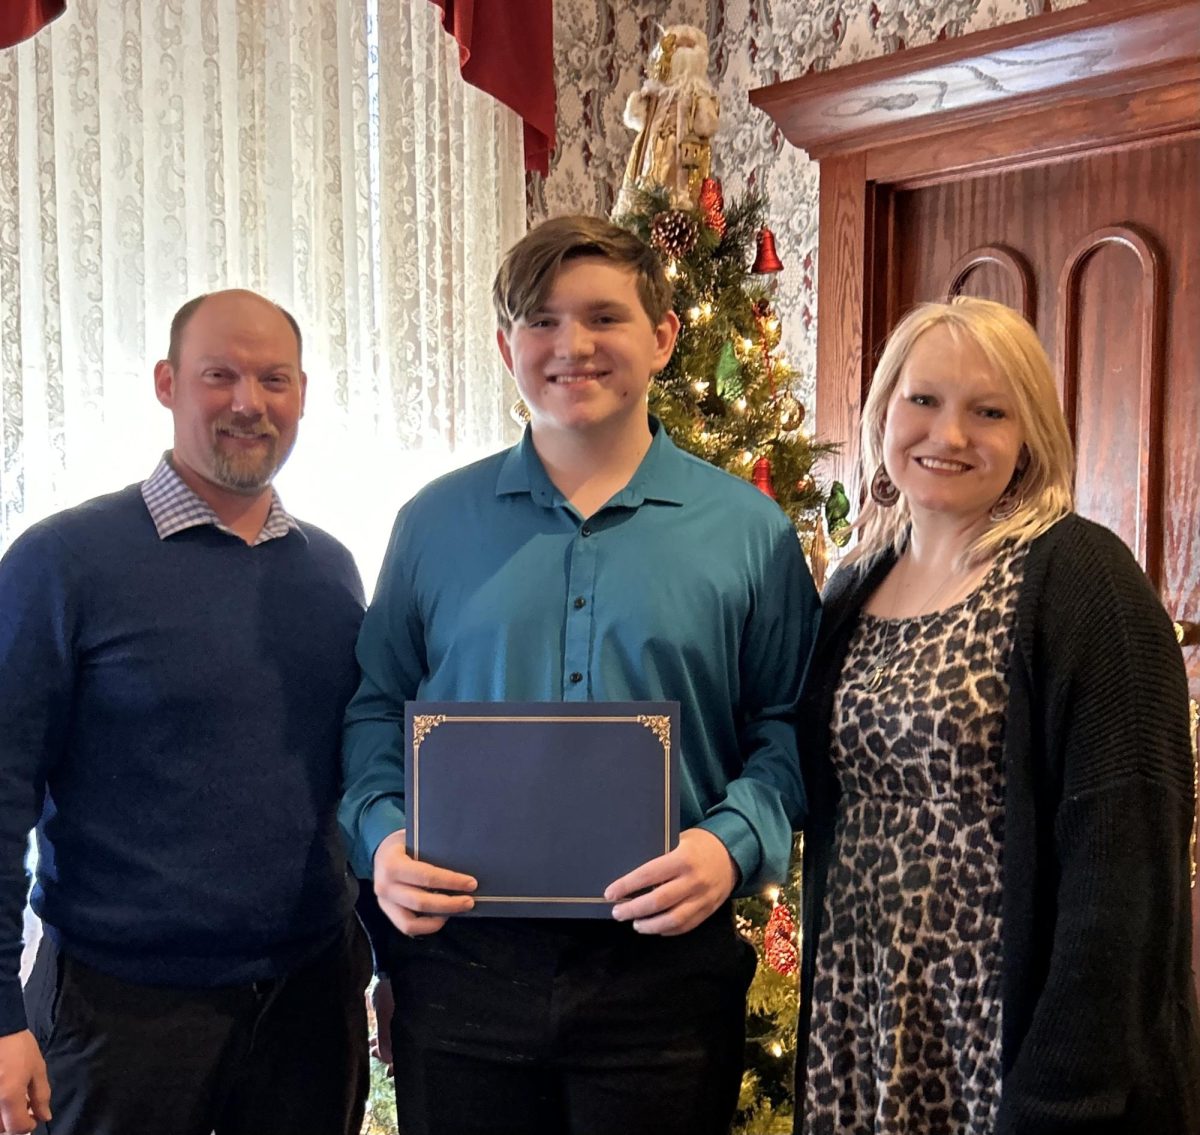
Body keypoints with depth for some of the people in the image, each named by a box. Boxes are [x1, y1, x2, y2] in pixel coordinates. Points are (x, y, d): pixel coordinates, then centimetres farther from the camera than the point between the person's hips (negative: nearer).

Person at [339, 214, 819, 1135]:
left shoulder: (748, 530, 0)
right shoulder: (437, 523, 4)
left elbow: (788, 723, 2)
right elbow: (377, 705, 9)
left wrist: (733, 842, -15)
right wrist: (382, 834, -8)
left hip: (664, 961, -1)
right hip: (460, 959, 2)